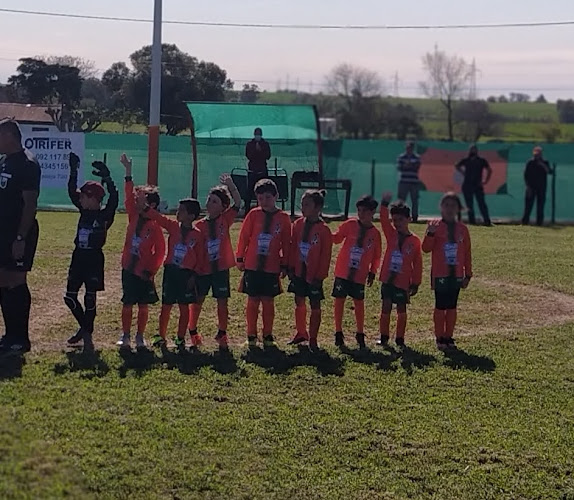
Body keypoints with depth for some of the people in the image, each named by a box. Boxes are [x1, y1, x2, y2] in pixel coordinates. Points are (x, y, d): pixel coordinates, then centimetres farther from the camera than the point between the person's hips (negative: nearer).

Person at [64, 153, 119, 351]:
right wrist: (73, 172, 0)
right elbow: (71, 192, 8)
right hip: (78, 257, 7)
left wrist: (107, 178, -33)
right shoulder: (84, 210, 8)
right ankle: (85, 328, 22)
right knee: (70, 296, 6)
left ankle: (87, 335, 10)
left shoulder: (105, 215, -9)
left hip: (94, 259, -7)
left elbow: (114, 199, -24)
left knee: (90, 298, 0)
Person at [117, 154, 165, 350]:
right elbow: (129, 197, -3)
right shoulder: (133, 217, 1)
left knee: (143, 305, 6)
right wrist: (128, 173, -10)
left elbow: (160, 251, -8)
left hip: (143, 272, -4)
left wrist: (150, 270, -9)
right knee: (127, 303, 6)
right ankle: (125, 336, 13)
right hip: (128, 269, 4)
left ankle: (140, 337, 16)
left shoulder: (154, 226, -12)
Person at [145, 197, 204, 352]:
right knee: (166, 306, 6)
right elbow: (157, 217, -5)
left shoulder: (197, 235, -4)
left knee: (184, 307, 5)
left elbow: (200, 258, -1)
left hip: (187, 274, -2)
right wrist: (145, 204, -17)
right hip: (170, 271, 2)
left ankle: (180, 339, 14)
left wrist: (194, 275, -8)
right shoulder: (173, 227, 2)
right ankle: (161, 336, 16)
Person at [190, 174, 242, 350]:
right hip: (203, 269, 0)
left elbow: (238, 202, -13)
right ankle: (192, 331, 24)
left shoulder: (225, 220, -1)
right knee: (198, 300, 9)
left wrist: (230, 184, -24)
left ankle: (222, 334, 15)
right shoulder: (200, 225, -2)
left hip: (221, 268, 0)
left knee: (222, 301, 4)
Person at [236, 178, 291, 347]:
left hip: (272, 268, 0)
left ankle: (268, 335, 15)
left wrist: (284, 265, 6)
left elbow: (286, 244, 5)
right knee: (253, 301, 5)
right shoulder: (253, 215, -2)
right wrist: (240, 258, 4)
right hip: (252, 266, 0)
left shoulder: (283, 218, -1)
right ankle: (251, 335, 13)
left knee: (268, 301, 5)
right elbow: (244, 237, 4)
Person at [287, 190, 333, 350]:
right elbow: (293, 248, 7)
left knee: (315, 306, 3)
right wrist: (291, 267, 3)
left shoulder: (323, 230, -13)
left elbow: (326, 256, -11)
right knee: (299, 302, 14)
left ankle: (313, 339, 11)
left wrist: (320, 276, -11)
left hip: (313, 275, -5)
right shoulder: (298, 224, 1)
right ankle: (301, 333, 28)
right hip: (299, 272, 5)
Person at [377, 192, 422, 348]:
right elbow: (384, 221, -11)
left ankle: (400, 339, 14)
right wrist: (384, 204, -25)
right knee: (386, 307, 4)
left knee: (401, 310, 5)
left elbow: (417, 264, -1)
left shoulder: (414, 241, -4)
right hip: (387, 279, 2)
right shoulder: (391, 235, 4)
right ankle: (384, 337, 13)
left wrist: (415, 284, -1)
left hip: (403, 282, -2)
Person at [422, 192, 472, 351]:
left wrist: (468, 275, 7)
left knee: (452, 307, 8)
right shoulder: (435, 226, -4)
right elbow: (426, 248, -12)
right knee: (440, 306, 3)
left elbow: (467, 254, 8)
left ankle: (448, 336, 16)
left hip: (456, 275, 3)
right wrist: (430, 233, -28)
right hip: (440, 274, -3)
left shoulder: (462, 229, 4)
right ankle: (439, 337, 10)